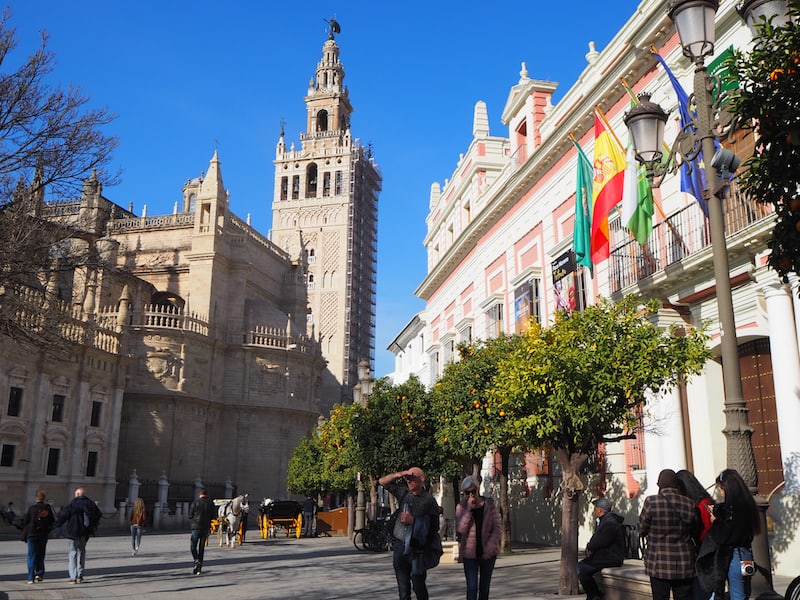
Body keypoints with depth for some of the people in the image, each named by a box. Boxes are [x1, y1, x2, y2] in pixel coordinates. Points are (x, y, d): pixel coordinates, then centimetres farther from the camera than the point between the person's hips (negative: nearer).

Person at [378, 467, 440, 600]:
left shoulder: (429, 501, -6)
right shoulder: (404, 493, 8)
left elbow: (434, 527, -9)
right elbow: (382, 482, 12)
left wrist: (413, 520, -14)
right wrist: (398, 474, -5)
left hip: (416, 550, -4)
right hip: (399, 546, 5)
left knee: (419, 586, 1)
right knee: (403, 589, 8)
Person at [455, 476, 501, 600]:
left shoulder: (489, 505, -5)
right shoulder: (461, 507, -5)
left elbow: (496, 528, -5)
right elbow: (460, 529, -16)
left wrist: (490, 548, -13)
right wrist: (469, 509, -23)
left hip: (488, 553, 1)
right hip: (470, 553, -1)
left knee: (484, 587, 12)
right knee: (472, 587, -9)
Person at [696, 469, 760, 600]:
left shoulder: (734, 506, -21)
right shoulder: (746, 503, 5)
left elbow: (722, 536, -19)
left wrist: (714, 522, -3)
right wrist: (716, 510, 17)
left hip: (734, 557, -8)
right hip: (746, 556, 8)